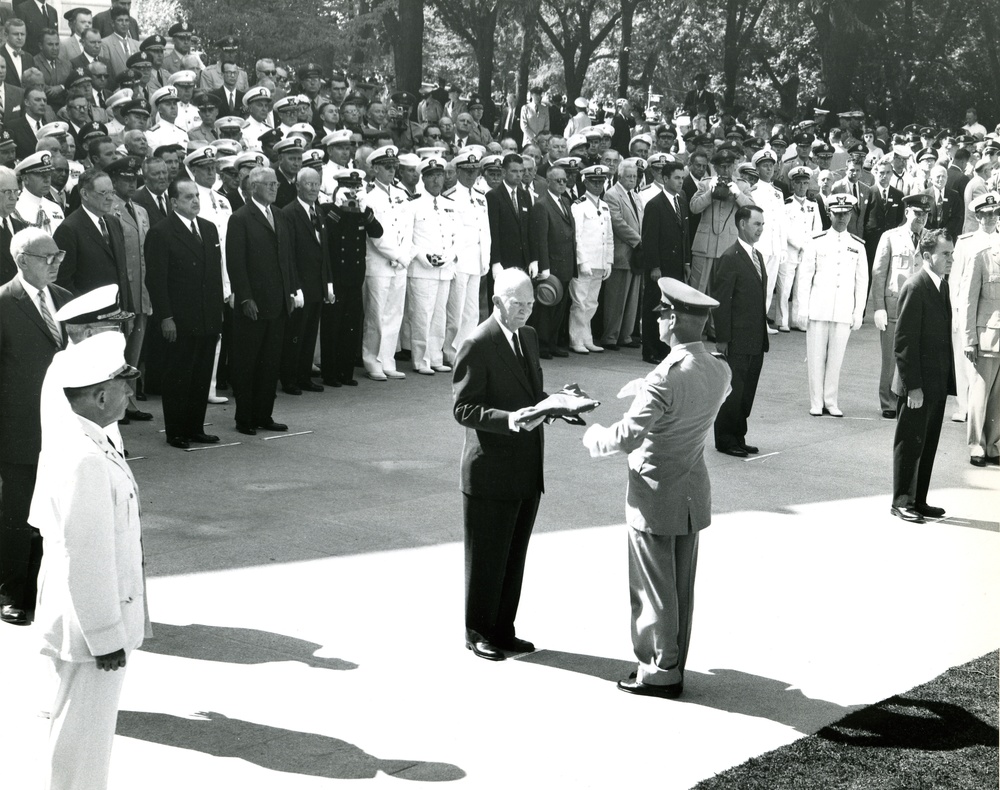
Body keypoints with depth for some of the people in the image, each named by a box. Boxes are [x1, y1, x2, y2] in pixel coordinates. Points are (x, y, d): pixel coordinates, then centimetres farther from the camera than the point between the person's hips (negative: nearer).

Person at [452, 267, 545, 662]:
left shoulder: (528, 337, 11)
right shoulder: (478, 345, -14)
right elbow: (463, 409, -16)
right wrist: (507, 419, -30)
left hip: (528, 470, 8)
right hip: (491, 471, -8)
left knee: (515, 556, 15)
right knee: (487, 558, 5)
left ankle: (503, 630, 27)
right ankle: (478, 632, 20)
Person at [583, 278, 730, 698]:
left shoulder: (665, 378, -27)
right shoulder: (719, 371, -2)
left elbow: (627, 437, -27)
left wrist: (595, 436, -8)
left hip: (655, 497, -8)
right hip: (693, 493, 8)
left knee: (654, 588, 6)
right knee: (681, 587, 17)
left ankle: (659, 672, 17)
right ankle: (674, 662, 29)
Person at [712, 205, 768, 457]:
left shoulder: (757, 256, 14)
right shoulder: (731, 258, -12)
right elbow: (721, 301, -14)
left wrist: (763, 334, 15)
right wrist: (722, 339, -16)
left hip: (756, 341, 8)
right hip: (737, 342, -8)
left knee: (747, 392, 12)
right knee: (733, 391, -2)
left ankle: (738, 437, 20)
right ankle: (725, 439, 8)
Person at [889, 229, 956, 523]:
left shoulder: (942, 285, 11)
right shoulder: (914, 288, -16)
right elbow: (903, 342, -18)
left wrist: (948, 379, 10)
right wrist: (912, 386, -19)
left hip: (937, 384, 8)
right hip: (918, 385, -8)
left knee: (928, 446, 14)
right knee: (910, 444, 3)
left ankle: (919, 501, 23)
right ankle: (901, 501, 13)